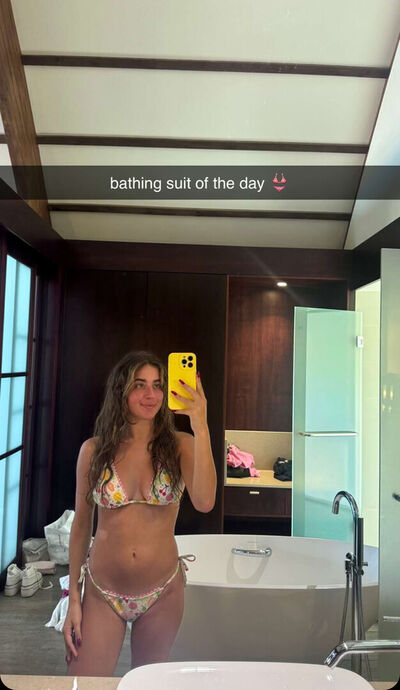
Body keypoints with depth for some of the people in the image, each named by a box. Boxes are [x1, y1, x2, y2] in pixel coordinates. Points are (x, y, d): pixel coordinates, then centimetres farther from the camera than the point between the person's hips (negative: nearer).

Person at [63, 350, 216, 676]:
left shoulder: (179, 446, -11)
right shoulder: (94, 450, -8)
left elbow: (204, 502, -28)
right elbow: (81, 524, 1)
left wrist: (201, 426, -35)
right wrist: (74, 599, 3)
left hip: (162, 592, 1)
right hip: (102, 591, 0)